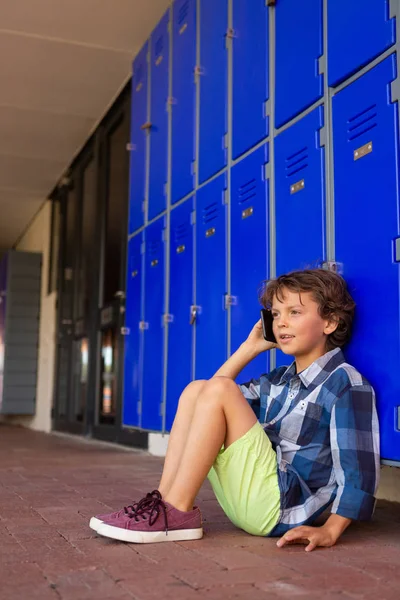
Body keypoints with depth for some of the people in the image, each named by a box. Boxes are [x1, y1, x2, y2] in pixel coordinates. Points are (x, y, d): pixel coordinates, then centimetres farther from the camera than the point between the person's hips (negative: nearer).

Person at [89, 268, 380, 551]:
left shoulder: (346, 383, -7)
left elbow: (360, 468, -15)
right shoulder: (279, 380, 17)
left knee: (219, 390, -18)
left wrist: (329, 531, -25)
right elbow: (209, 397, 25)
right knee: (195, 390, 3)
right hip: (247, 502, 8)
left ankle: (178, 513, -18)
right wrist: (250, 348, 19)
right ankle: (164, 500, -9)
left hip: (283, 507, -8)